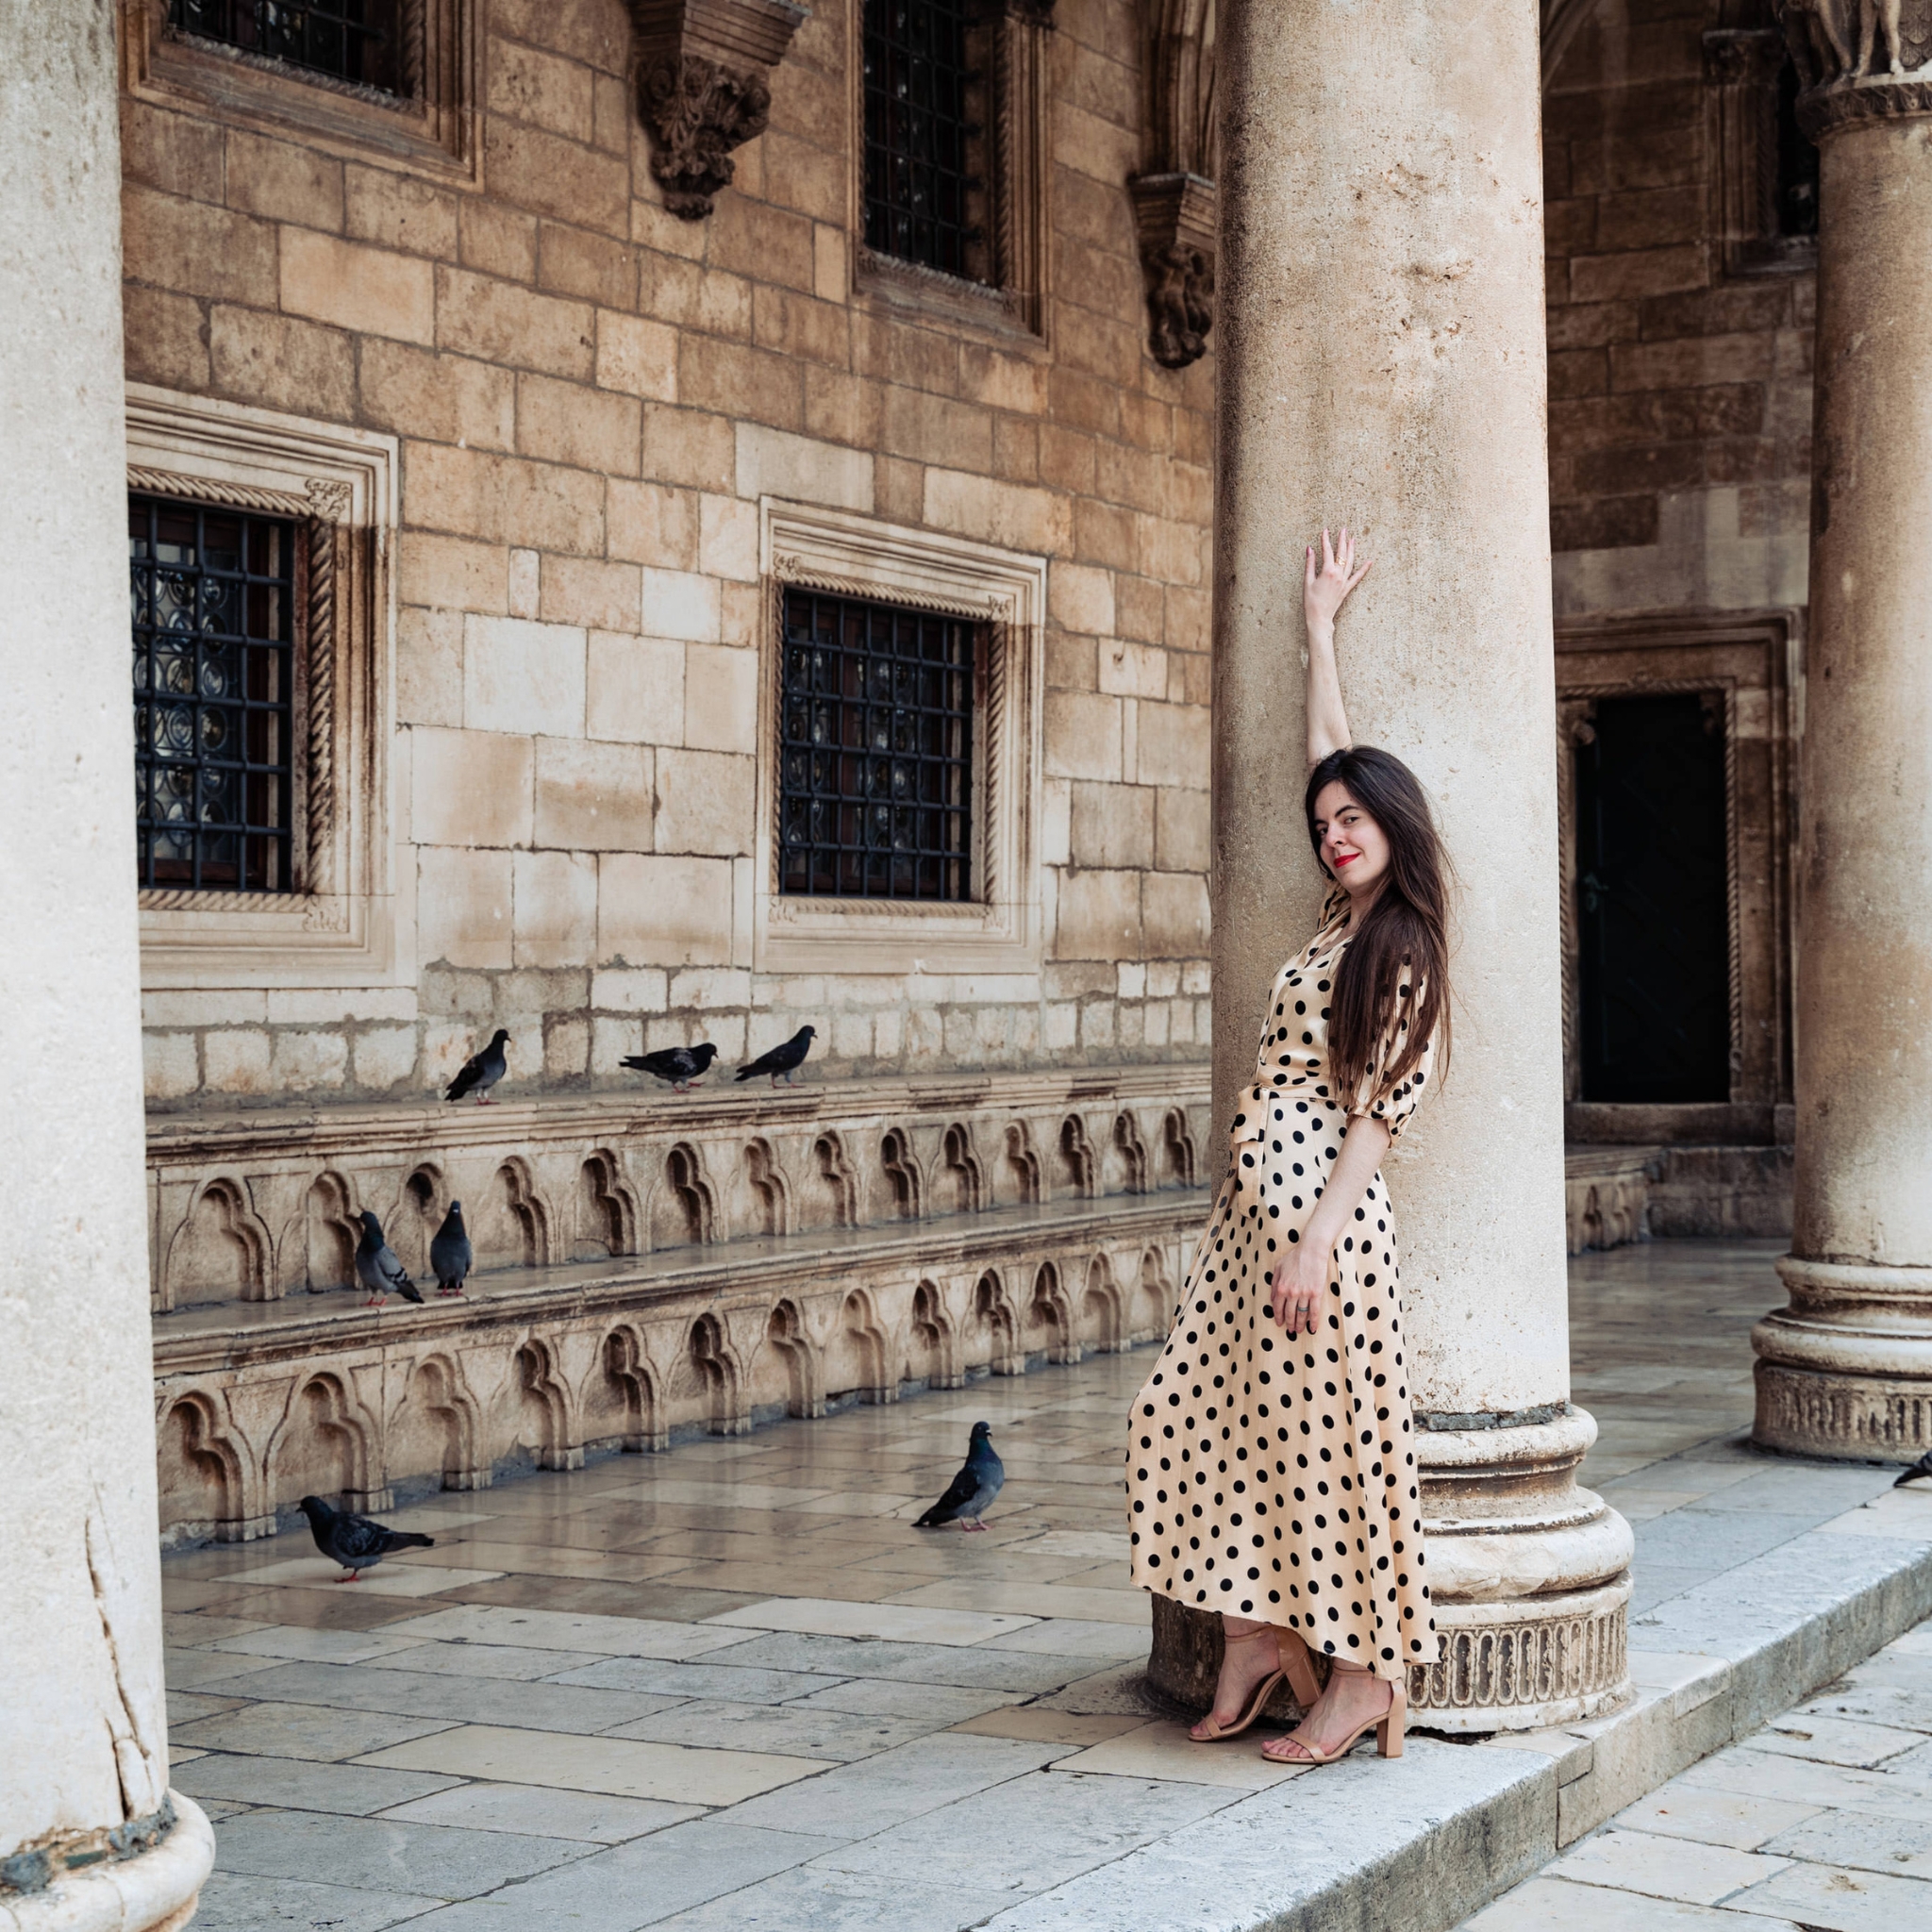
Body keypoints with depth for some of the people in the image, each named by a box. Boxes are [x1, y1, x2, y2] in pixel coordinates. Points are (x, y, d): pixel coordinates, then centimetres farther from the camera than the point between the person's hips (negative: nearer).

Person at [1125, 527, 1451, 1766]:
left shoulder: (1401, 953, -9)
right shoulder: (1346, 921, 13)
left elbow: (1379, 1111, -14)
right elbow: (1334, 756, 24)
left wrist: (1315, 1239, -19)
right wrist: (1320, 627, 31)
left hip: (1320, 1210, -9)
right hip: (1254, 1207, 9)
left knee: (1321, 1434, -5)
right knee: (1193, 1415, 6)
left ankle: (1368, 1675, 3)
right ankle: (1257, 1642, 13)